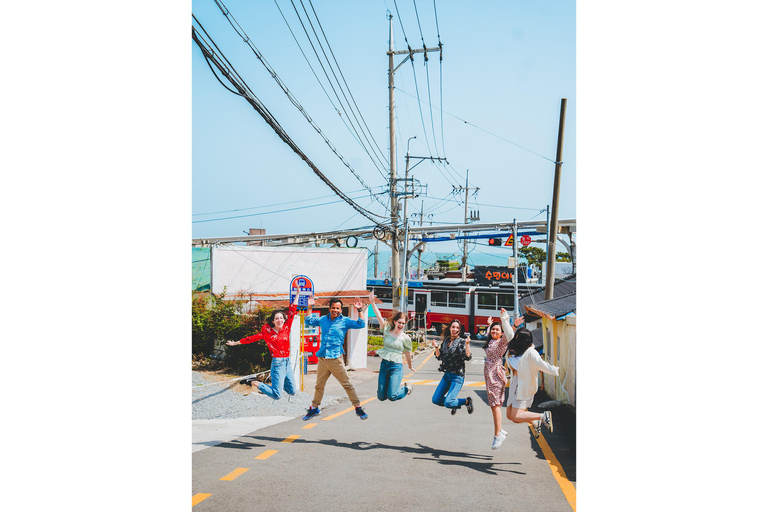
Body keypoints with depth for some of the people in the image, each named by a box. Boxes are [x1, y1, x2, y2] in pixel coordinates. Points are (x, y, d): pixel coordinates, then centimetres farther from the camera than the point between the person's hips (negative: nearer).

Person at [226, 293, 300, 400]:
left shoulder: (286, 328, 4)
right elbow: (252, 338, 5)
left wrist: (297, 293, 6)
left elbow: (292, 311, 6)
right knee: (276, 395, -5)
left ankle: (279, 382, 34)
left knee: (292, 392, 10)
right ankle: (257, 384, 15)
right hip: (278, 363, -5)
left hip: (288, 363, 5)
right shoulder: (267, 332, -4)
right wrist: (236, 343, 11)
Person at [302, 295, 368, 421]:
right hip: (322, 358, 4)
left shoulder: (344, 321, 0)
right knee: (319, 386, 15)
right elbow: (307, 322, 21)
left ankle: (358, 408, 7)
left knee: (347, 384, -2)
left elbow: (361, 325, -9)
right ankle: (314, 408, 31)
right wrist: (309, 308, 13)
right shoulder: (323, 320, 11)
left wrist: (359, 310, -18)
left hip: (336, 359, -3)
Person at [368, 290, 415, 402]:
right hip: (384, 364, 3)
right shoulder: (387, 331, 3)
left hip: (396, 367, -3)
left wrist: (410, 366, 22)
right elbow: (379, 316, -5)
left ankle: (407, 389, 20)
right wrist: (373, 303, -13)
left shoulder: (405, 338, -2)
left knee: (392, 396, -11)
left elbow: (407, 353, 11)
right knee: (381, 397, 4)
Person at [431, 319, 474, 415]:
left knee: (448, 403, -16)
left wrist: (467, 344, -28)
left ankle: (467, 401, 11)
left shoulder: (461, 341, -6)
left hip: (457, 376, -6)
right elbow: (439, 357, 11)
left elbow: (468, 357, -17)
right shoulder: (446, 341, 10)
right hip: (446, 375, 6)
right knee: (435, 400, 2)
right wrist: (436, 347, -5)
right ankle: (454, 403, 27)